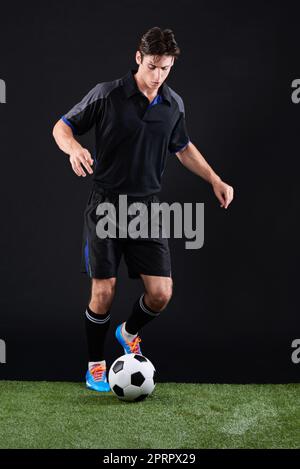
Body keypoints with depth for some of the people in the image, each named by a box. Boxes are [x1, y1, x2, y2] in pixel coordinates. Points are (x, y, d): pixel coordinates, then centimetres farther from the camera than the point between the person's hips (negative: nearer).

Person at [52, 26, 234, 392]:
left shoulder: (174, 104, 5)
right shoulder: (107, 94, -8)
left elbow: (183, 147, 21)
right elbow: (62, 127, -3)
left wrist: (215, 180, 13)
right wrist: (74, 148, -25)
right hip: (106, 204, -3)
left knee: (161, 293, -4)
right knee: (103, 291, -5)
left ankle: (129, 333, 29)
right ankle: (95, 365, 17)